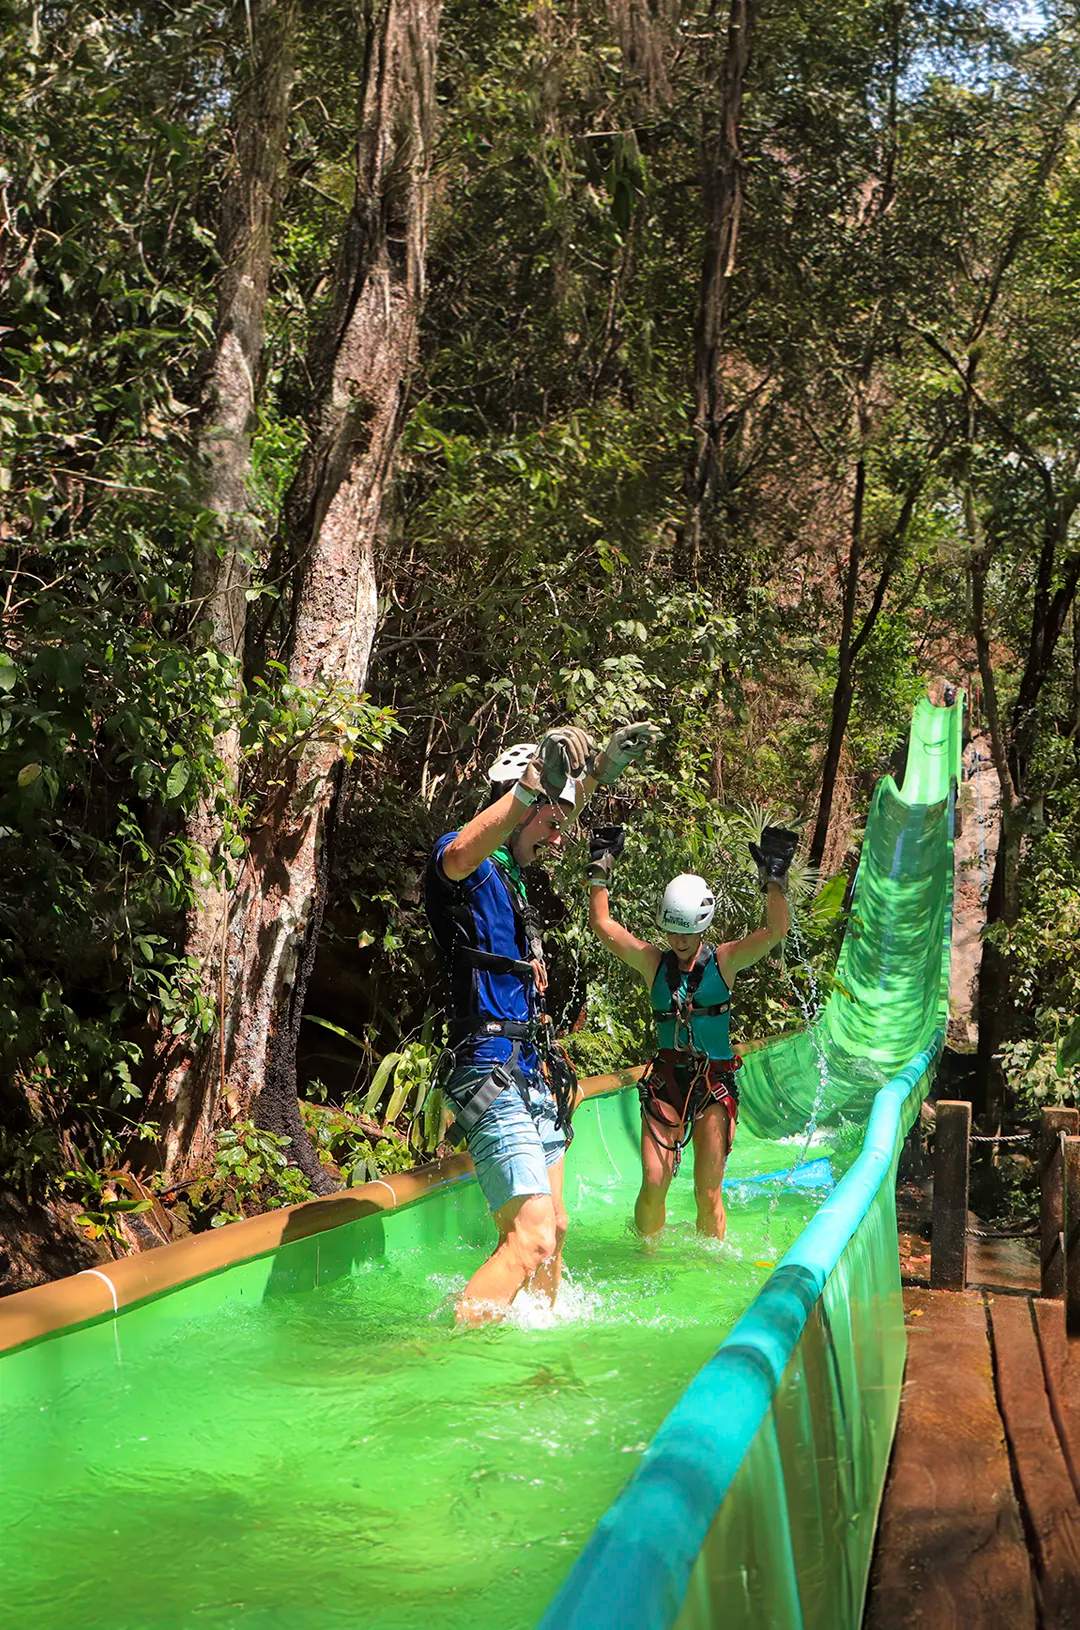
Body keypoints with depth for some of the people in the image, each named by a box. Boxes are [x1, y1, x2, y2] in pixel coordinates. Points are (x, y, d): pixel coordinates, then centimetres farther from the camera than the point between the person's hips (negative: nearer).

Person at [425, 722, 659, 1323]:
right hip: (493, 1076, -10)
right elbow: (461, 853, -39)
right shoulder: (466, 866, -12)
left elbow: (553, 817, 39)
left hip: (531, 1078, 10)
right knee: (530, 1239, -19)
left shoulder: (509, 870, 16)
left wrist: (600, 768, 35)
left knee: (551, 1229, 18)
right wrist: (537, 781, -48)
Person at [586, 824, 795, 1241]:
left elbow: (776, 930, -9)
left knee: (708, 1193, -1)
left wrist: (774, 879, -16)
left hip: (715, 1082, -1)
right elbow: (602, 924, 2)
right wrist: (600, 870, -2)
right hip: (665, 1080, 1)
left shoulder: (724, 962, 2)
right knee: (653, 1184, -9)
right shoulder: (653, 963, 5)